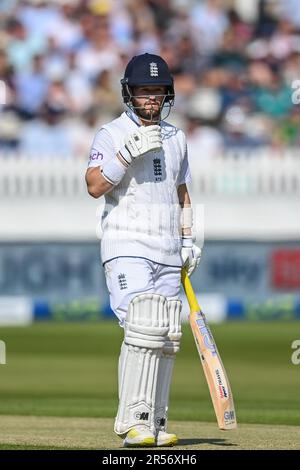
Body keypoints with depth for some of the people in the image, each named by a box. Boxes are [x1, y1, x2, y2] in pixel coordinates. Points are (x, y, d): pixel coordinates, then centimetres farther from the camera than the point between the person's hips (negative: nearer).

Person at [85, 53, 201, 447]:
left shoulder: (175, 138, 17)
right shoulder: (112, 134, -2)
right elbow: (95, 186, -15)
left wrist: (188, 240, 15)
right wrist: (131, 152, -23)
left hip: (168, 253, 6)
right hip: (127, 248, -6)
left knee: (167, 338, 3)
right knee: (144, 328, -21)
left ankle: (155, 423, 8)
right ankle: (132, 422, -21)